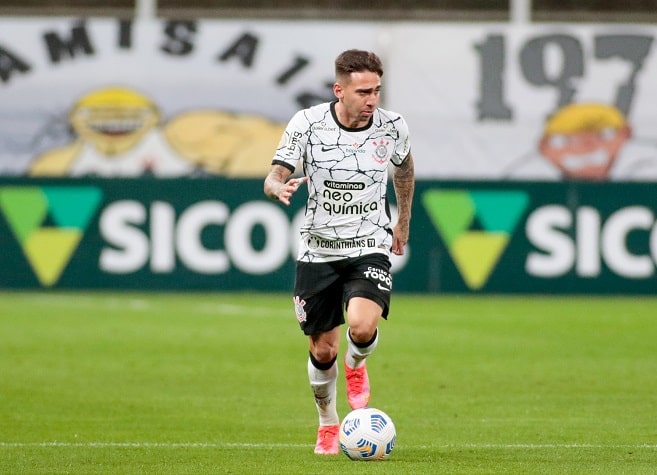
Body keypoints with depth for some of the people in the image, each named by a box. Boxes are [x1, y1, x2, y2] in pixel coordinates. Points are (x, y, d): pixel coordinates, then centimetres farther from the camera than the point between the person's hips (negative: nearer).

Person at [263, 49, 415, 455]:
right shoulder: (307, 124, -11)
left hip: (369, 249, 0)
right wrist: (280, 188, -34)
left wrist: (403, 224, 22)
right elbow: (274, 177, -9)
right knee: (322, 350, 6)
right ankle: (328, 425, 33)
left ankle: (356, 365, 10)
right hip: (318, 251, 0)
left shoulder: (393, 126, -6)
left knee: (363, 327, -27)